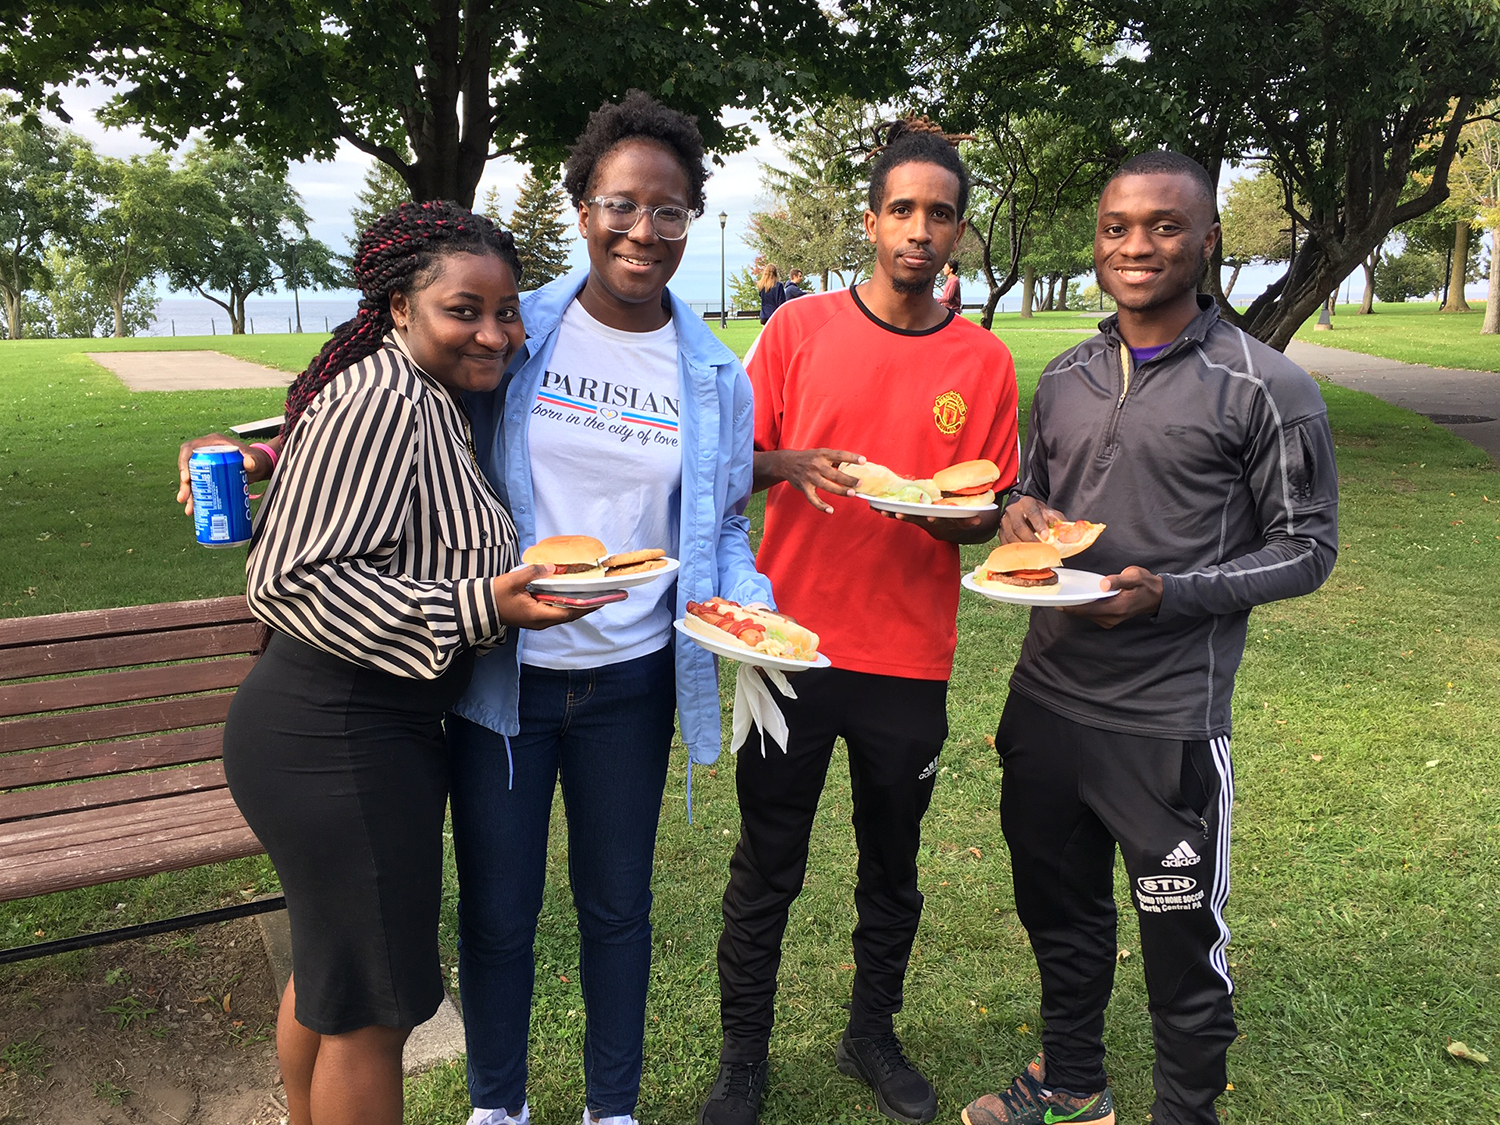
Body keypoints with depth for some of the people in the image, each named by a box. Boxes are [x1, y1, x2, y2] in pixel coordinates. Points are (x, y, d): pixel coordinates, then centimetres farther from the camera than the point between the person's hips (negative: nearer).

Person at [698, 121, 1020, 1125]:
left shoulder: (985, 361, 3)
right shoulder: (798, 328, 0)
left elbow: (990, 511, 6)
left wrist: (952, 516, -16)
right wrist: (788, 464, -18)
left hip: (910, 661, 1)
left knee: (893, 870, 15)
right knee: (766, 872, 8)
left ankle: (874, 1034, 37)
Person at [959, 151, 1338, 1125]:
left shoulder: (1266, 388, -8)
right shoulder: (1064, 378, 8)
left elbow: (1306, 548, -6)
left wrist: (1168, 595, -20)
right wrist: (1020, 516, -7)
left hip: (1169, 722, -5)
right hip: (1047, 699, 6)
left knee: (1182, 944, 8)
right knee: (1061, 914, 21)